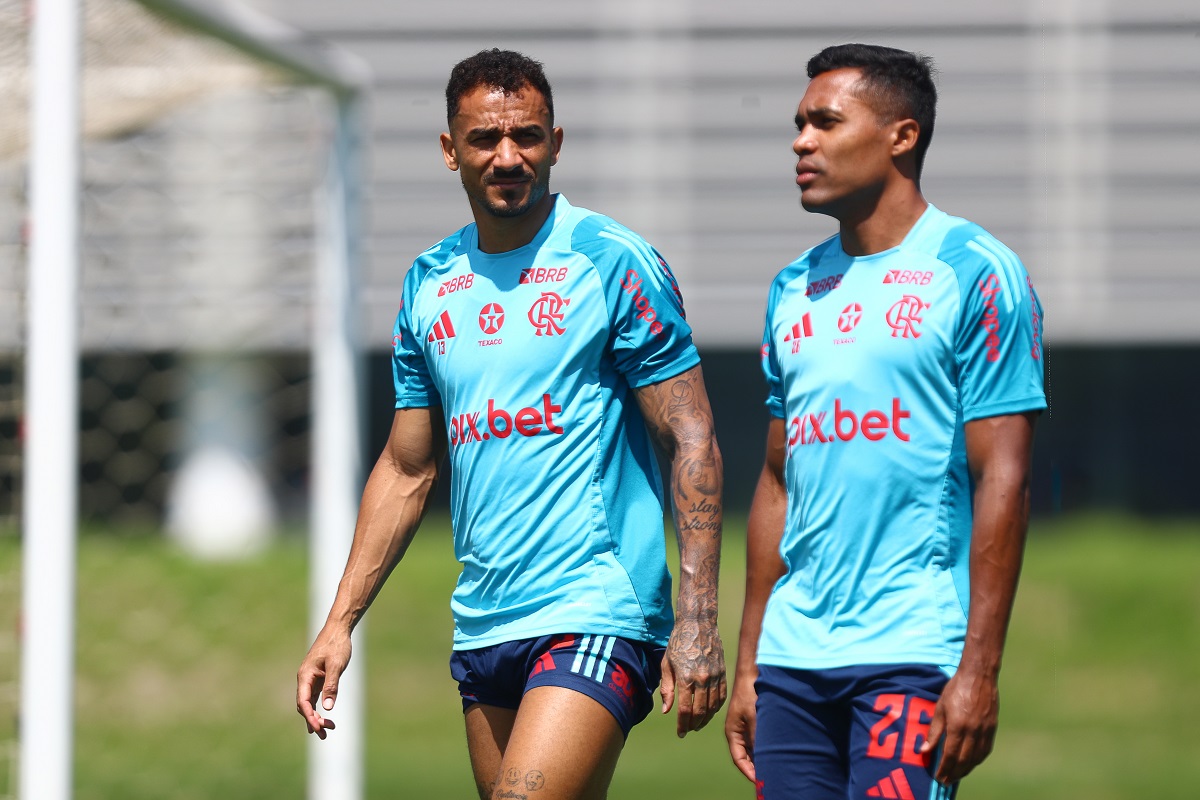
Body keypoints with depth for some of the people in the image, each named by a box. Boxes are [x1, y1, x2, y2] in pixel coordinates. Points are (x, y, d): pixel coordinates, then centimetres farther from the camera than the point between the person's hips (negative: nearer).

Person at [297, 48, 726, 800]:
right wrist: (341, 623, 12)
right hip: (483, 624, 6)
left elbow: (693, 443, -7)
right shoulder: (430, 284, 13)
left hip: (595, 620, -6)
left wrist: (697, 623, -15)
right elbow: (408, 469, 19)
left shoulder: (614, 262, -5)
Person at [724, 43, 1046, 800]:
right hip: (793, 654, 6)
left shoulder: (974, 272, -5)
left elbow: (1003, 480, -9)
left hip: (912, 653, -6)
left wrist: (979, 670, -15)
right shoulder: (796, 289, 15)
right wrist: (748, 662, 14)